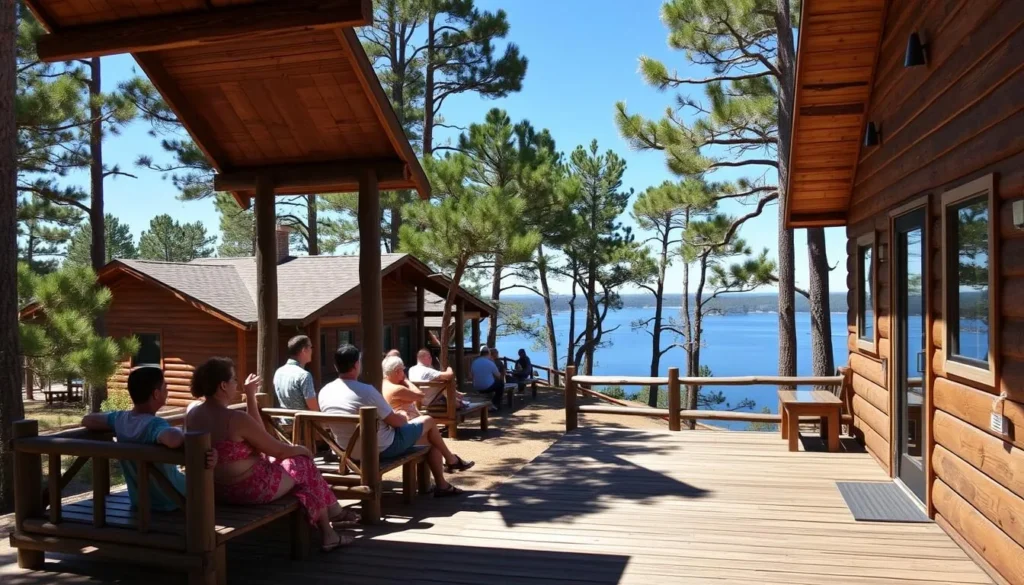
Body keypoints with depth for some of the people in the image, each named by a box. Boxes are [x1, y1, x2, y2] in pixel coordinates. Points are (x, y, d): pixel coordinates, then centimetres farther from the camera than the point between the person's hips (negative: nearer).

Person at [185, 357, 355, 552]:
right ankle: (328, 535, 26)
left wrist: (250, 396, 9)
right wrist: (301, 449, 5)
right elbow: (278, 450, -15)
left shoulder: (192, 415, -1)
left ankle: (335, 512, 34)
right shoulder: (235, 419, -26)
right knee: (304, 464, 15)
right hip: (250, 489, -8)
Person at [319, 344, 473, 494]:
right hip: (383, 449, -7)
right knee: (428, 421, 16)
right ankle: (451, 460, 37)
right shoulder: (366, 390, -27)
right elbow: (395, 421, -17)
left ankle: (441, 485, 32)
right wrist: (402, 417, 8)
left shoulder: (324, 393, -6)